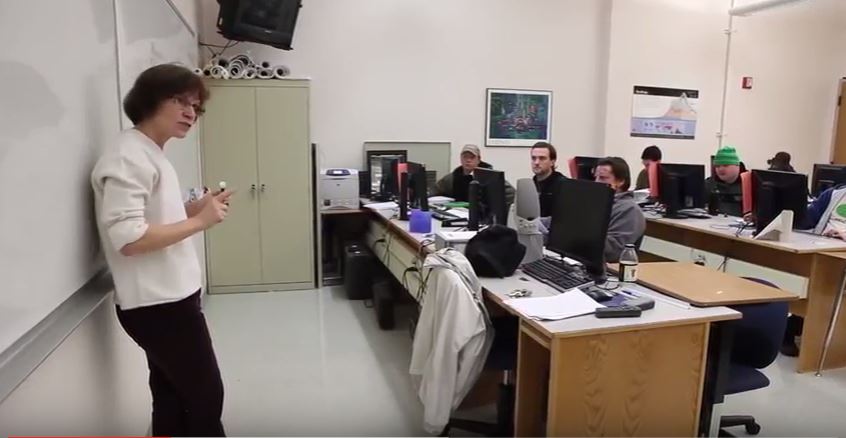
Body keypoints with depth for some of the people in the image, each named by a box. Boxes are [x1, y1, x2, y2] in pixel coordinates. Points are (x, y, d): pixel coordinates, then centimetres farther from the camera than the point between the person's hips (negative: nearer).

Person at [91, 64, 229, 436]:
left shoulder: (150, 154, 13)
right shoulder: (129, 158, -19)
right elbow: (128, 239, -27)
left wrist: (193, 209, 4)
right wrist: (199, 221, -21)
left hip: (166, 298, 10)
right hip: (159, 304, -9)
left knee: (172, 397, 18)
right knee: (206, 397, 4)